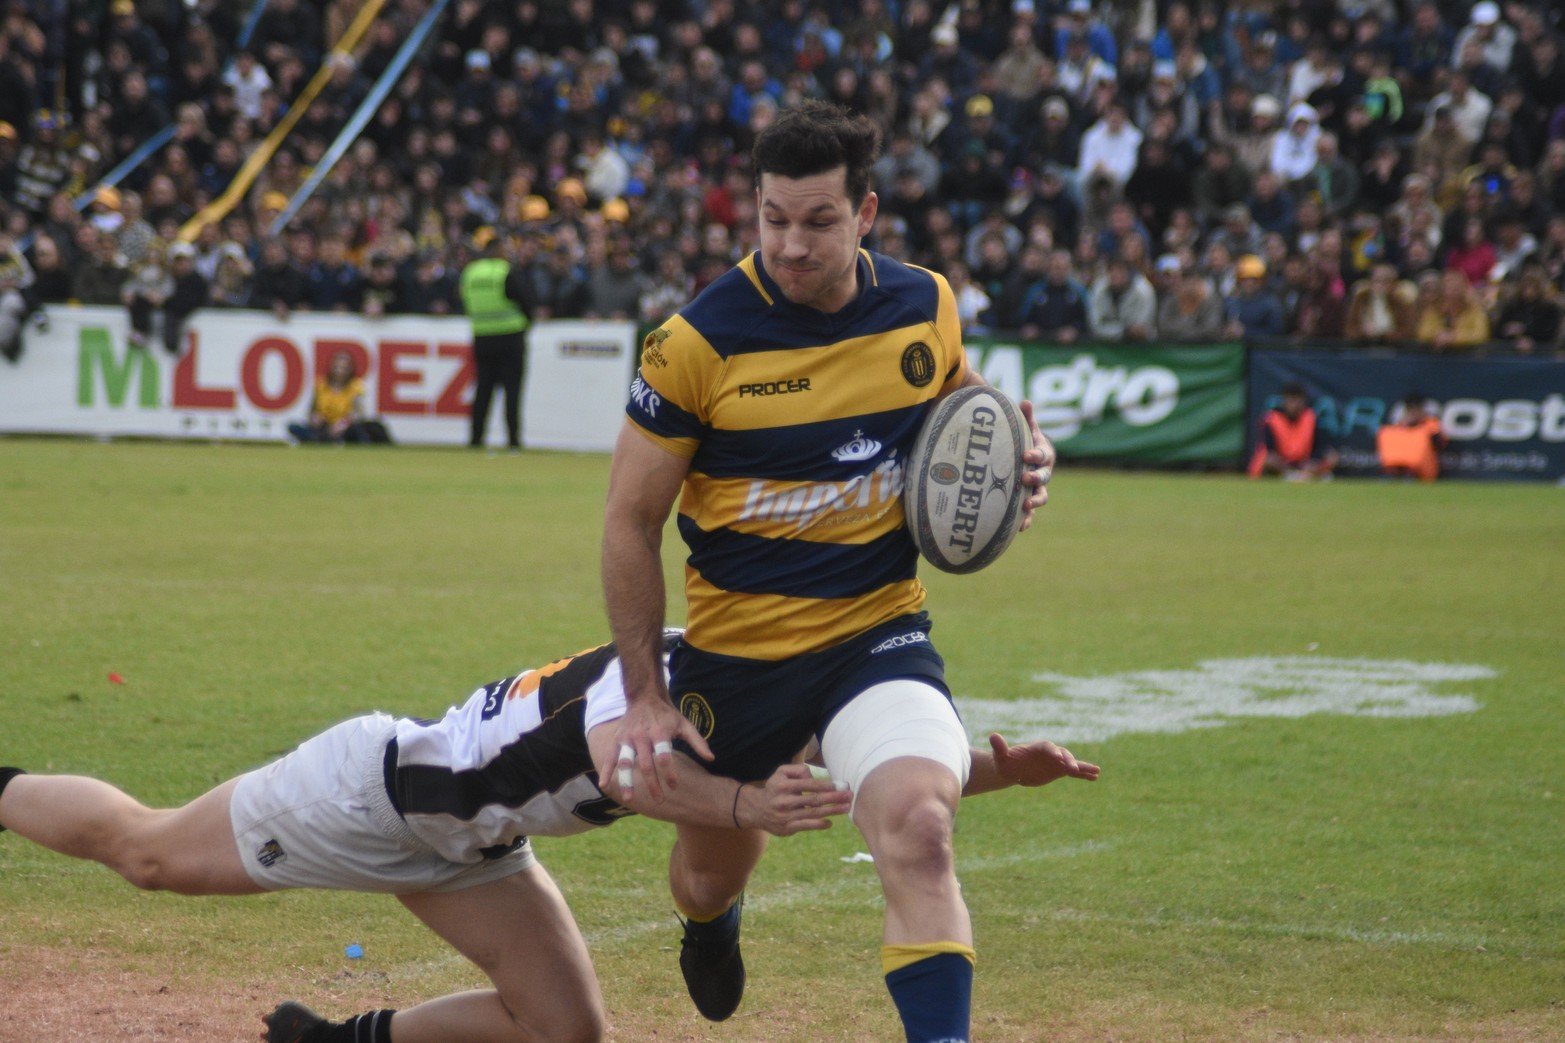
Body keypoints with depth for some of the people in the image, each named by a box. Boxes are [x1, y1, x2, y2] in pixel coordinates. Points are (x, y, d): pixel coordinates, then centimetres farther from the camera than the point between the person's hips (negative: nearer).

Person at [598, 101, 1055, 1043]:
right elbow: (632, 520, -7)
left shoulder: (927, 307, -5)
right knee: (711, 877, 18)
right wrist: (646, 694, -8)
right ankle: (714, 923, 58)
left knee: (918, 830, -27)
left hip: (877, 630, 0)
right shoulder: (699, 340, -15)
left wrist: (1018, 458, -5)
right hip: (733, 648, 0)